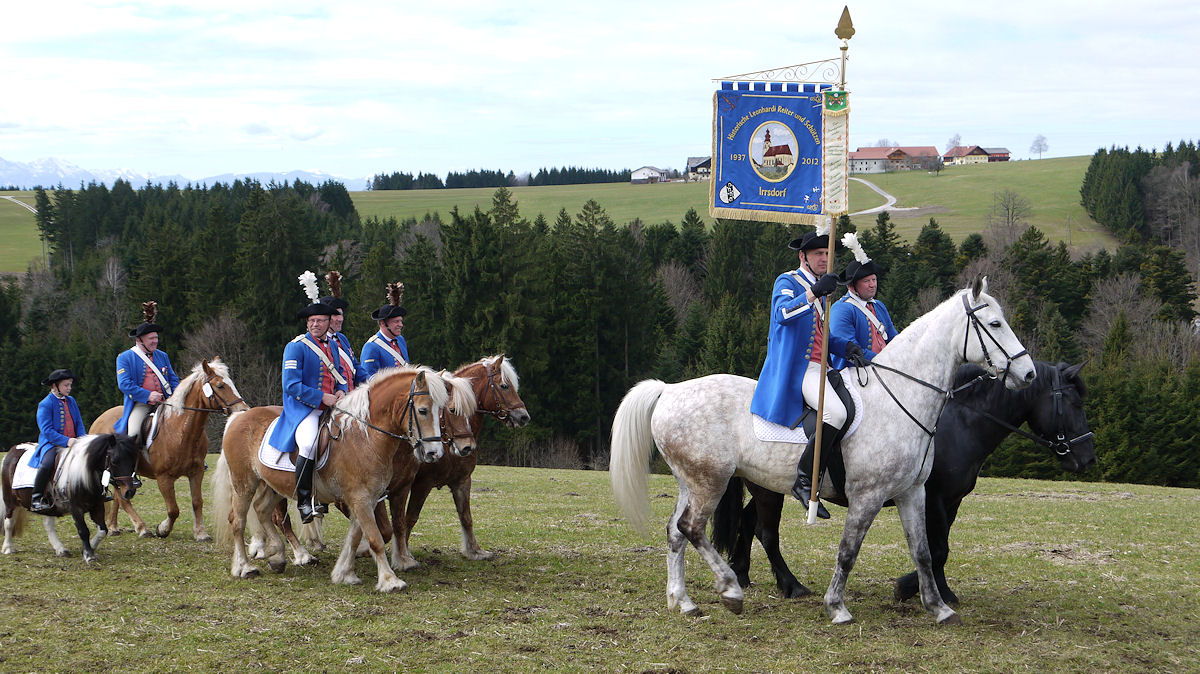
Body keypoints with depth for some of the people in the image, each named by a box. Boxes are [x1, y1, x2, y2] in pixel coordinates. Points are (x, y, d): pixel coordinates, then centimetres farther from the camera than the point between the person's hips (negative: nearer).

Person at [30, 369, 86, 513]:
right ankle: (36, 498, -23)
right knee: (48, 464, -34)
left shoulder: (71, 401, 15)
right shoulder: (45, 404, -5)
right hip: (51, 444, -6)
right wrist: (66, 441, -22)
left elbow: (79, 424, 16)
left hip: (72, 443, 6)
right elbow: (47, 430, -13)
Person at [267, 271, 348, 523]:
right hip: (303, 408, -7)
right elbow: (291, 385, -12)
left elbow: (340, 376, 24)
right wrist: (322, 397, -18)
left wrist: (341, 391, -1)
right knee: (310, 444, -33)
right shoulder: (296, 347, -5)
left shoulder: (332, 345, 15)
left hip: (331, 406, 7)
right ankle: (303, 501, -25)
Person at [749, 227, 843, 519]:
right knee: (836, 412, -30)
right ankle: (803, 480, -25)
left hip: (821, 367, 10)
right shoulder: (788, 282, -2)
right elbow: (782, 313, -25)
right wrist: (814, 293, -34)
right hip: (797, 369, -10)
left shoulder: (819, 289, 25)